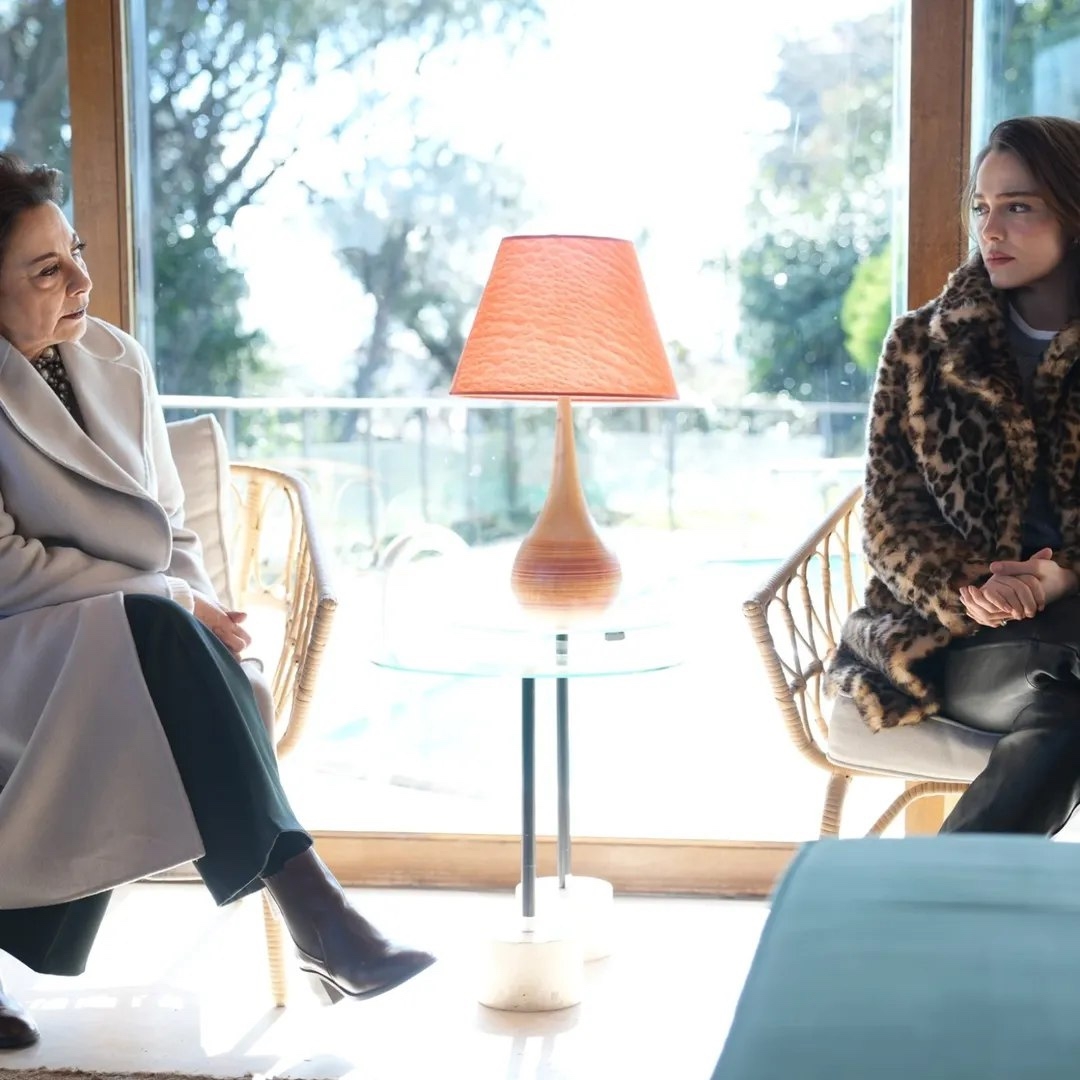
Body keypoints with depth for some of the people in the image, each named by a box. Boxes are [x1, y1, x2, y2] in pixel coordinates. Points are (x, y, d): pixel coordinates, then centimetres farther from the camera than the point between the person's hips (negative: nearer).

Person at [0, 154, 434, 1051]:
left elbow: (167, 526, 13)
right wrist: (172, 602, -18)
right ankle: (311, 909, -36)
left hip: (111, 641, 6)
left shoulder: (117, 360, 8)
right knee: (156, 631, -34)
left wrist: (201, 607, -7)